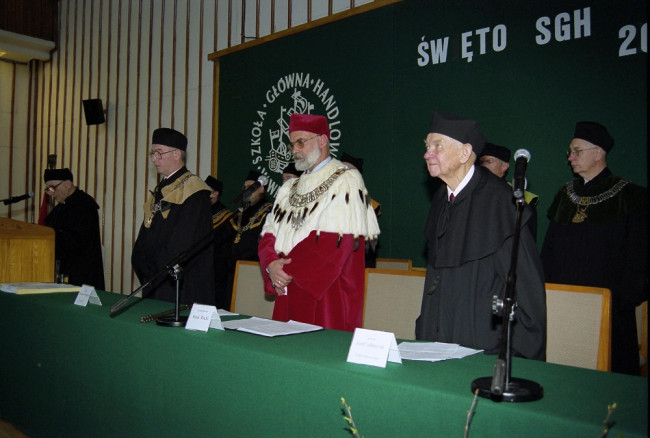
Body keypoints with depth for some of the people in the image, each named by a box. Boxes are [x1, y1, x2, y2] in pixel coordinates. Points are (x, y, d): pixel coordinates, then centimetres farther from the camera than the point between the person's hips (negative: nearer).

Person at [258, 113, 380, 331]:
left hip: (328, 295, -6)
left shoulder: (346, 181, -6)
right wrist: (271, 264, -10)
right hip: (289, 292, 6)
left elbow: (337, 241, -16)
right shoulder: (290, 188, 17)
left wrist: (289, 270, -14)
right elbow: (269, 232, 11)